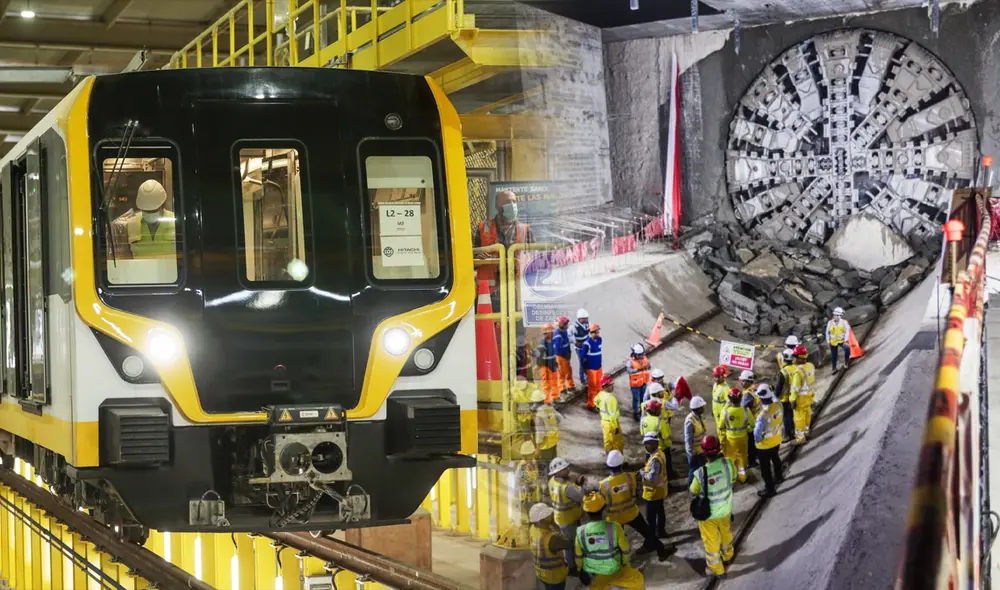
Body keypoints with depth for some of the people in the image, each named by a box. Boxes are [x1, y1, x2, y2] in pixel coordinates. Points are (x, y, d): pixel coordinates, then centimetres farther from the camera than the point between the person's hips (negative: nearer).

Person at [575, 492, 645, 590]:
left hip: (593, 575, 2)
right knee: (637, 580, 24)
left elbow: (578, 556, -6)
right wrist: (625, 563, 9)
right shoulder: (614, 527, -27)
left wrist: (581, 571, 13)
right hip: (614, 571, -2)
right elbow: (625, 549, -12)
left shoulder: (581, 532, -21)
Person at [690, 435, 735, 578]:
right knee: (725, 533, 31)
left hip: (708, 514, -4)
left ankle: (715, 568, 38)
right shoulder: (727, 463, -23)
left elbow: (692, 492, -13)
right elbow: (732, 480, -2)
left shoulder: (700, 473, -32)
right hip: (725, 510, 4)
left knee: (711, 540, 20)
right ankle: (727, 556, 57)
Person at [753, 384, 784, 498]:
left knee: (765, 467, 13)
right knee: (775, 458, 33)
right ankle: (778, 477, 56)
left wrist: (758, 440, -13)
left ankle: (769, 489, 27)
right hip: (777, 440, 7)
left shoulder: (763, 415, -37)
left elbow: (757, 433, -32)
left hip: (765, 445, -7)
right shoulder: (778, 405, -20)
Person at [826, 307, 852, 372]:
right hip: (833, 342, 2)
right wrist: (828, 340, 1)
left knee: (847, 349, -28)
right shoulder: (830, 323, -1)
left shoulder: (844, 322, -6)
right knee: (834, 356, 8)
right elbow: (827, 332, 8)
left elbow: (847, 331, -10)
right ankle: (834, 368, 26)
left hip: (842, 341, -2)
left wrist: (845, 340, -20)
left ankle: (846, 363, -9)